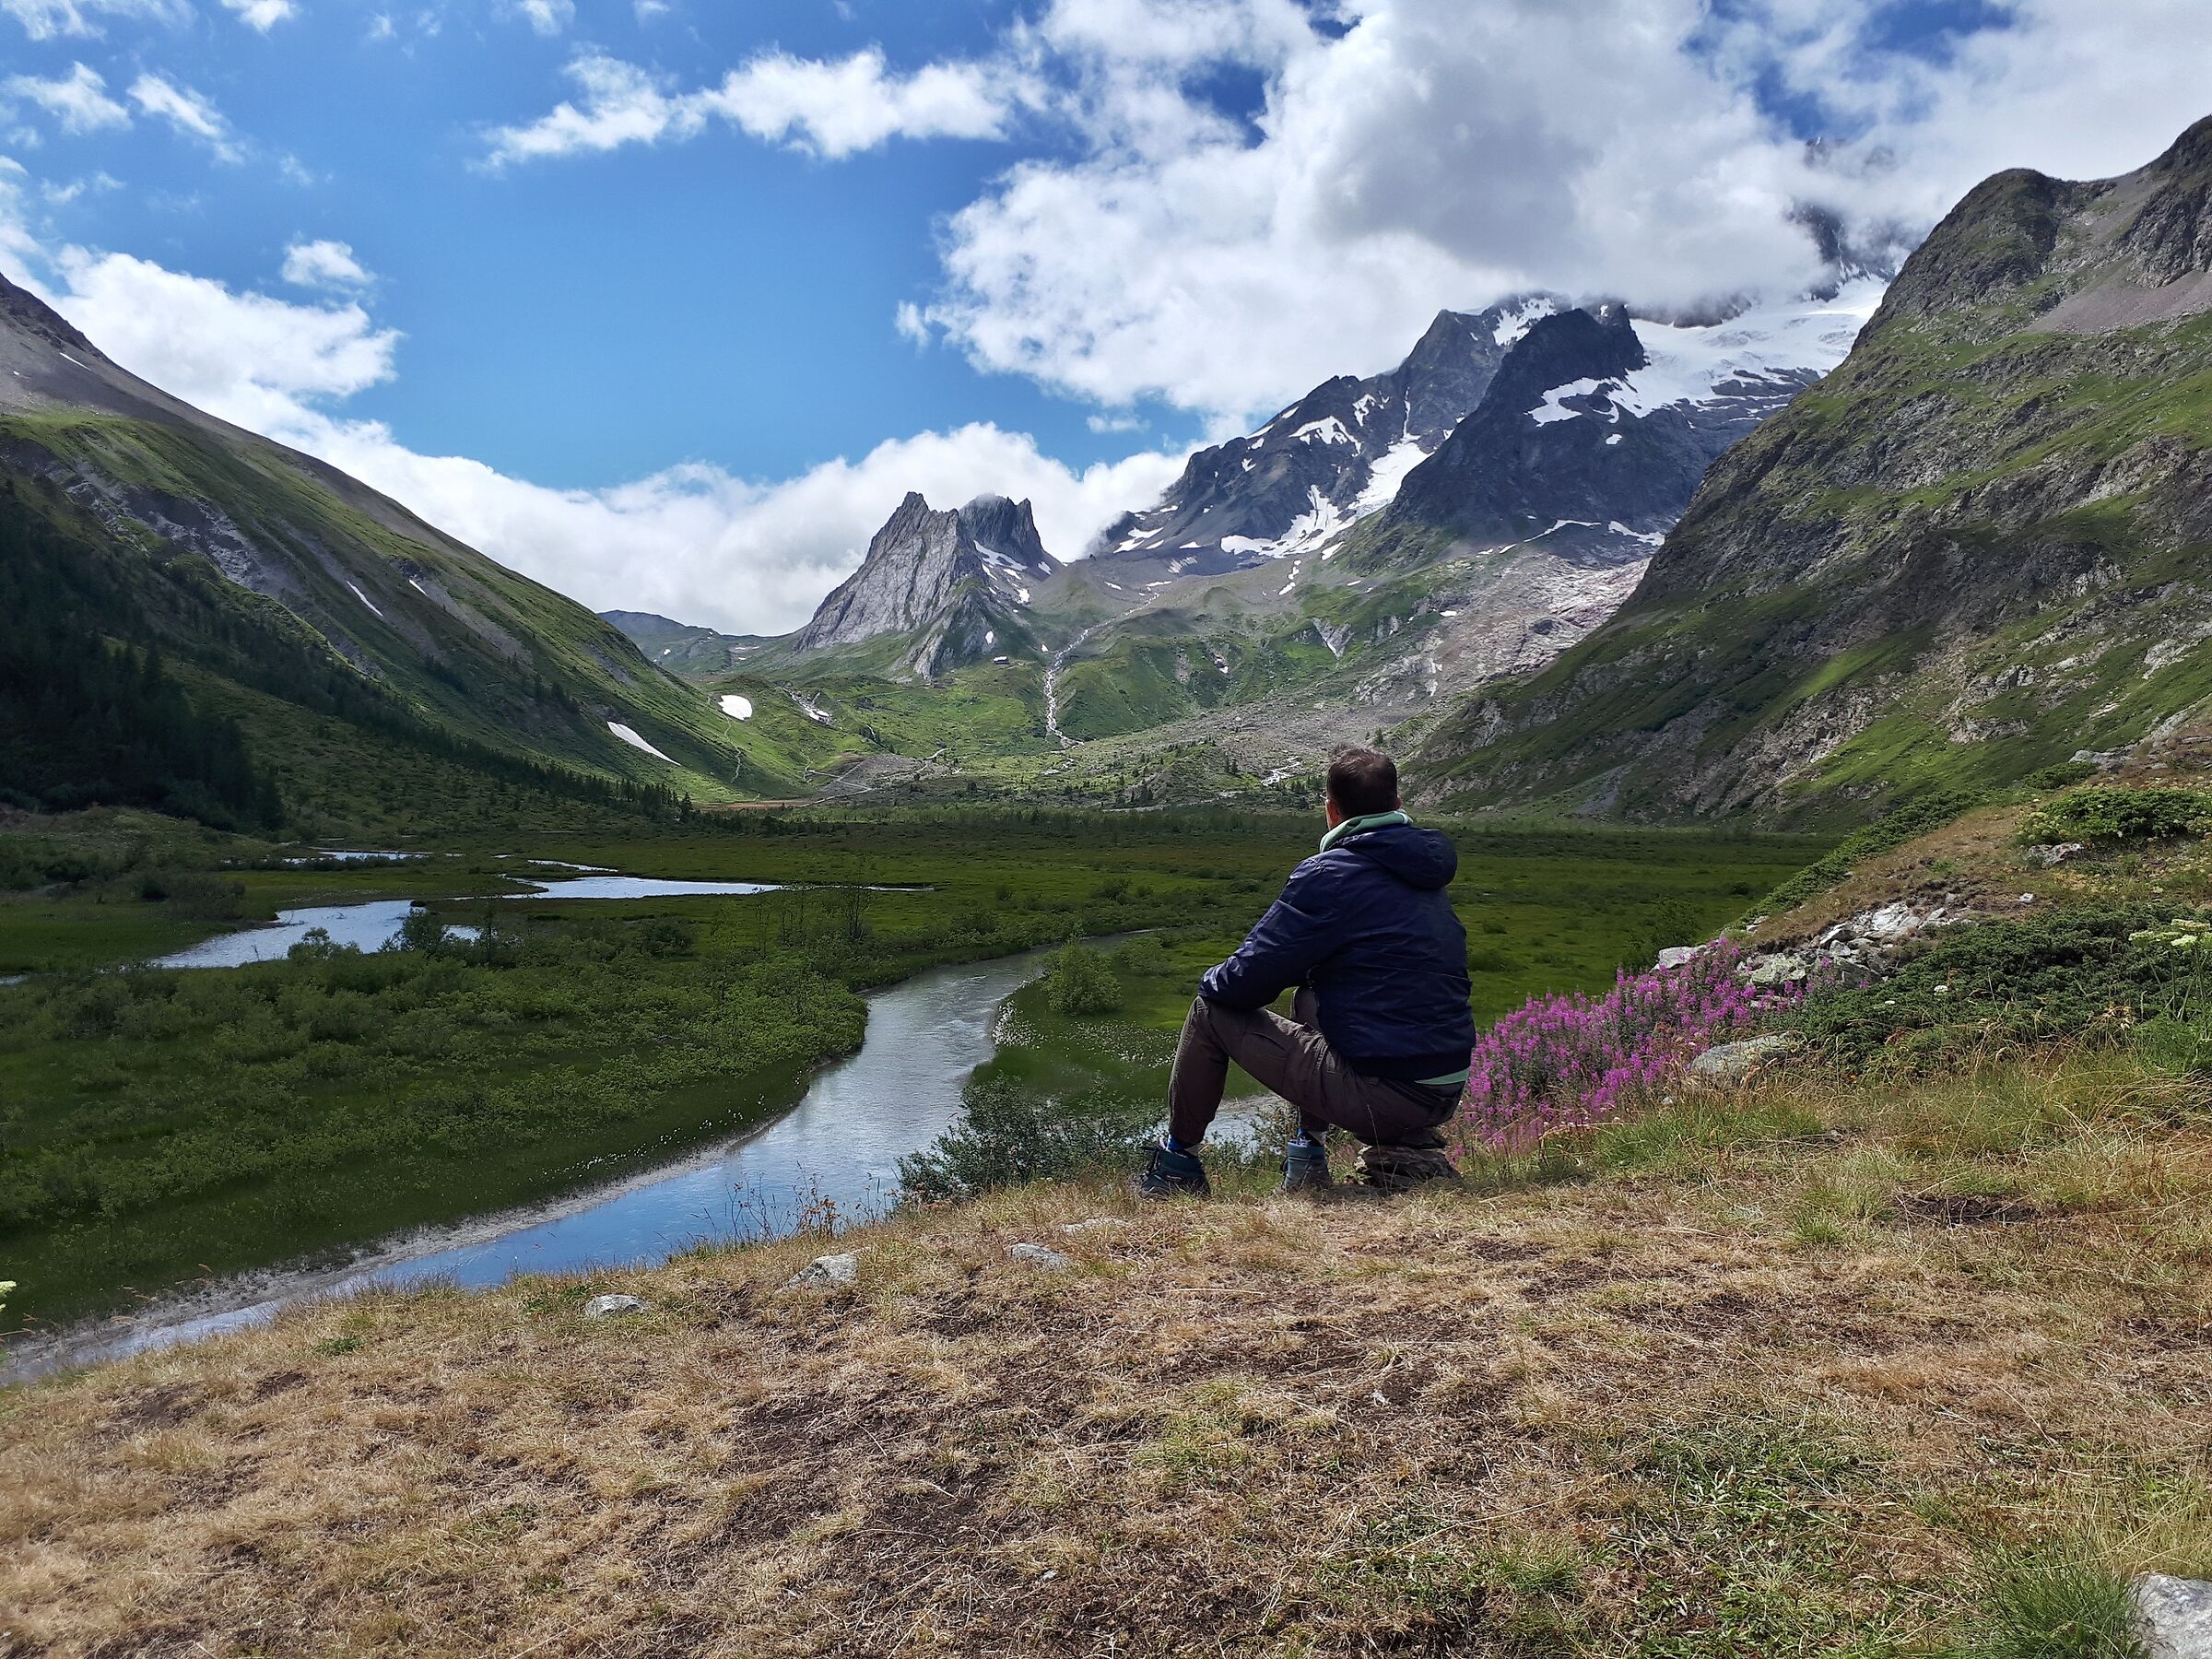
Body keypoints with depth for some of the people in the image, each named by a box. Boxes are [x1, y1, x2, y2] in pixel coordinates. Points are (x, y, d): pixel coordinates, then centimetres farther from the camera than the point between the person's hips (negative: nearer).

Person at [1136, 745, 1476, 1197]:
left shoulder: (1329, 874, -12)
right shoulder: (1424, 877, 13)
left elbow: (1247, 982, -11)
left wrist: (1213, 981, 11)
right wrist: (1300, 969, 25)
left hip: (1379, 1095, -8)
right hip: (1447, 1095, 8)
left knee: (1212, 1008, 6)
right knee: (1310, 994, 29)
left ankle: (1178, 1161, 20)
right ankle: (1308, 1149, 22)